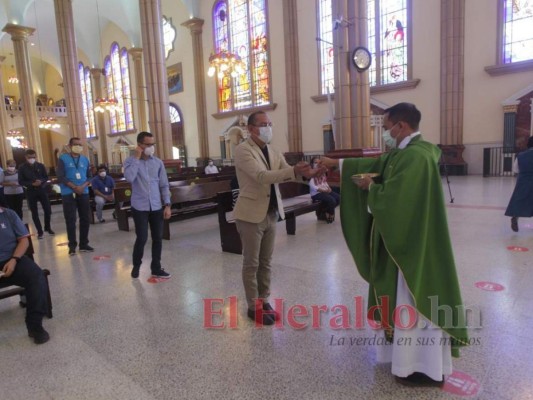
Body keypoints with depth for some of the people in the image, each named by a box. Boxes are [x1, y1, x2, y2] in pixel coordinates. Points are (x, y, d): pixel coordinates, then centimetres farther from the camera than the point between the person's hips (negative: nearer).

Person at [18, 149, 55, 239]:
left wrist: (41, 181, -17)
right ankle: (39, 232, 15)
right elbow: (21, 181, -3)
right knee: (34, 213, 5)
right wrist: (32, 184, -19)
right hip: (31, 192, -1)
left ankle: (48, 227, 24)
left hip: (42, 190, 1)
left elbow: (46, 177, 5)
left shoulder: (41, 166, 1)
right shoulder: (22, 168, -3)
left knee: (48, 210, 2)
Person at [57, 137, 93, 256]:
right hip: (68, 194, -4)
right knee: (70, 220, -2)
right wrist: (74, 187, -17)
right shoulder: (63, 158, 0)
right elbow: (60, 177, -8)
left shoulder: (85, 159, 11)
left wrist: (83, 186, -9)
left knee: (85, 219, 6)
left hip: (84, 193, 4)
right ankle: (72, 246, 6)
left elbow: (89, 176, 10)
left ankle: (84, 244, 16)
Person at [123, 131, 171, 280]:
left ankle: (156, 268, 21)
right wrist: (137, 158, -16)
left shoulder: (158, 162, 5)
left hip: (157, 207, 3)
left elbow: (164, 185, 7)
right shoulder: (130, 161, -2)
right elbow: (129, 178, -22)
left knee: (158, 238, 7)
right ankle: (136, 266, 22)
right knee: (141, 238, -3)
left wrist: (167, 205, 0)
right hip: (140, 207, -3)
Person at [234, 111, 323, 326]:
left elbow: (287, 174, 3)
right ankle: (253, 306, 18)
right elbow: (262, 176, -24)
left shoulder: (274, 152, 11)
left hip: (271, 213, 7)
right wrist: (294, 170, -32)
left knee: (265, 262, 15)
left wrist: (304, 173, -19)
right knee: (252, 263, 5)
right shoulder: (243, 150, -12)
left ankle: (264, 301, 28)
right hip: (251, 214, -6)